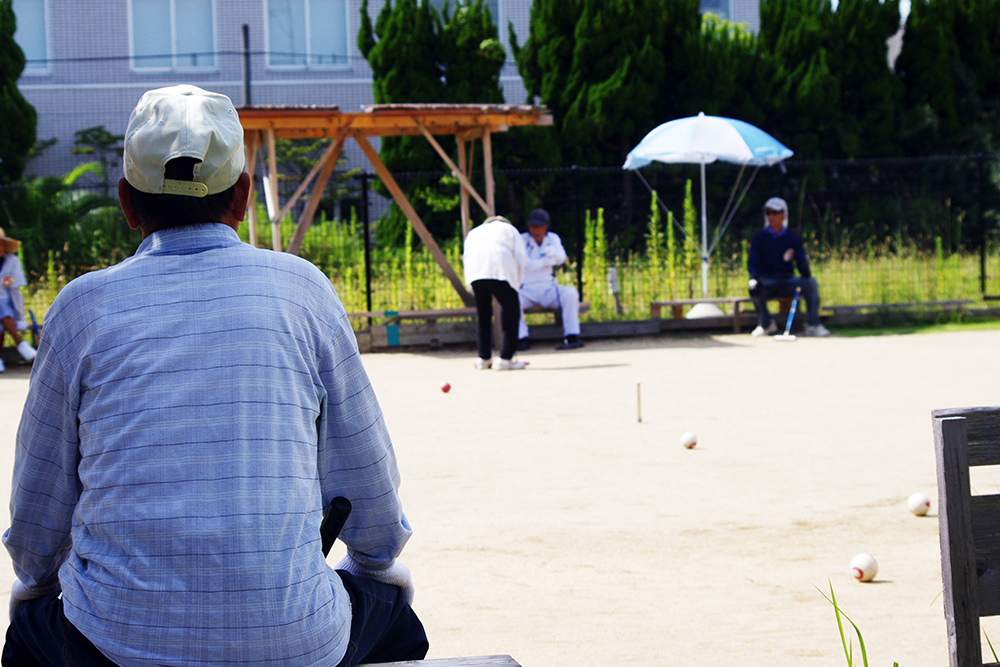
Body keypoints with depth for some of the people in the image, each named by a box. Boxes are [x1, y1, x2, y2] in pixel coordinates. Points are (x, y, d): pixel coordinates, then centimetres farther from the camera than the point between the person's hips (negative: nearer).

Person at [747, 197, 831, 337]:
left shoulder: (793, 238, 12)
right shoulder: (759, 238, 7)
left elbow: (801, 261, 3)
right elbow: (752, 262, -4)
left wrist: (805, 270, -23)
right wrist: (754, 277, -28)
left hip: (788, 281, 1)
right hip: (767, 280, -1)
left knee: (811, 282, -27)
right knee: (753, 286, -35)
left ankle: (813, 325, -24)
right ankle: (766, 324, -12)